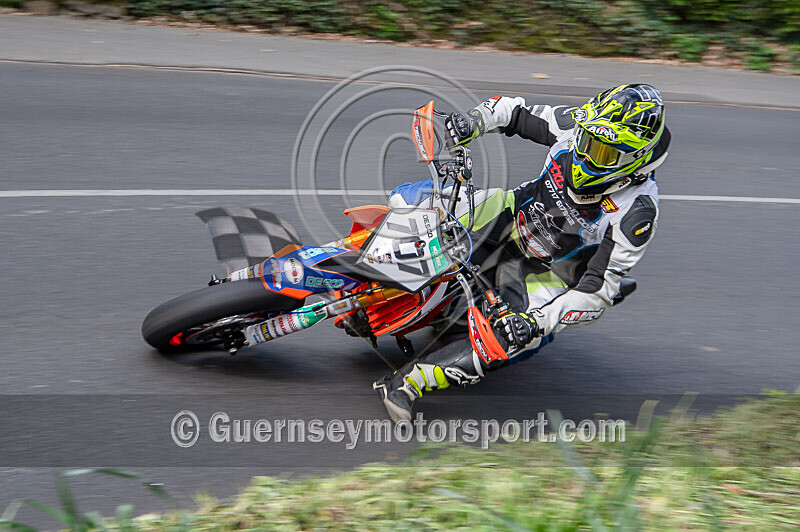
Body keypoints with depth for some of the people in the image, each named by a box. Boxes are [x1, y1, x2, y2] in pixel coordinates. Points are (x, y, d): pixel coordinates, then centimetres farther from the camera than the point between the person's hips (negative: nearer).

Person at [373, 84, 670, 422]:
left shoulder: (637, 214, -30)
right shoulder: (578, 125, -19)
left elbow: (597, 293, -29)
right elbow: (515, 112, -2)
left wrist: (537, 321, -40)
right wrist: (474, 120, -23)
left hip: (548, 271, -4)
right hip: (515, 215, 5)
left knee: (517, 338, -34)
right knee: (406, 200, -13)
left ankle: (410, 382, -28)